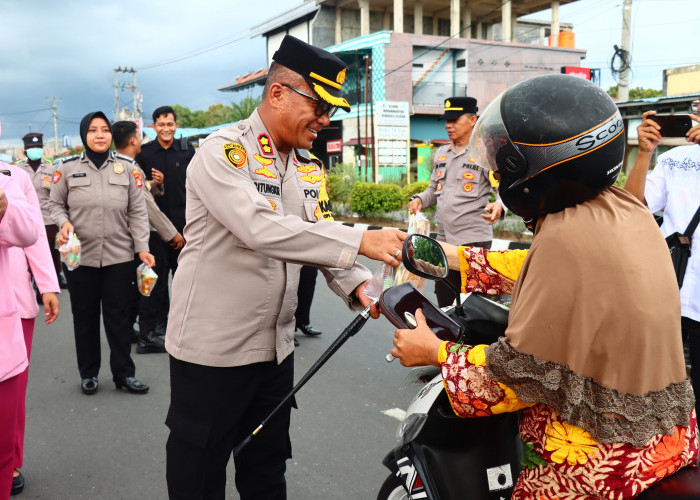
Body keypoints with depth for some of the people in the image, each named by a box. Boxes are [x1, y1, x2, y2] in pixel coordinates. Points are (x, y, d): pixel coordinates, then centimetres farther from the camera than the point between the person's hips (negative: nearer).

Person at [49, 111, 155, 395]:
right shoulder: (68, 169, 3)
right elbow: (56, 205, 10)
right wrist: (63, 222, -11)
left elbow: (137, 212, 3)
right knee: (85, 318, 10)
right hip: (80, 256, 0)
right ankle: (88, 374, 27)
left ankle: (123, 373, 19)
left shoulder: (125, 169, 4)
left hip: (119, 256, 0)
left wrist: (142, 248, -4)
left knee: (118, 318, 6)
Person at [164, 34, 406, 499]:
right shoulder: (224, 152, -16)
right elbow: (261, 230, -31)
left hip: (276, 348, 7)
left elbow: (319, 237, 9)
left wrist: (358, 284, -11)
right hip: (213, 349, -7)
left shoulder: (308, 167, 8)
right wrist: (361, 240, -31)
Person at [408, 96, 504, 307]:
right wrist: (420, 199, 4)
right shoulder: (441, 153, 18)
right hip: (443, 239, 7)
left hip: (474, 239, -6)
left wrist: (499, 206, -30)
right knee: (444, 303, 12)